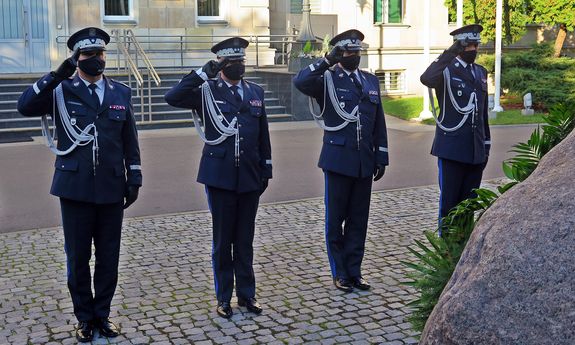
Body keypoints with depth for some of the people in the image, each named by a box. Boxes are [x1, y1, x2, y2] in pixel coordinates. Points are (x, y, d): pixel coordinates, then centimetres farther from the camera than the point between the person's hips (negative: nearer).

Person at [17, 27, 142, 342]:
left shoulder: (121, 93, 9)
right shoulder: (61, 90, 1)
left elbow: (130, 140, 10)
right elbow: (25, 106, -15)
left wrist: (134, 178, 6)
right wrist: (56, 76, -22)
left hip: (111, 188, 2)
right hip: (75, 188, -2)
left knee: (108, 257, 9)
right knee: (77, 258, 7)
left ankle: (102, 313, 25)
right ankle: (84, 317, 22)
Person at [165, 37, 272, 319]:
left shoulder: (256, 92, 10)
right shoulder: (207, 91, -1)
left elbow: (263, 135, 13)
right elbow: (172, 98, -18)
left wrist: (266, 170, 10)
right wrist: (203, 73, -18)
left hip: (249, 177, 3)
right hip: (220, 176, -3)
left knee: (245, 239, 11)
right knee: (222, 240, 7)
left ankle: (246, 293, 23)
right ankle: (224, 297, 19)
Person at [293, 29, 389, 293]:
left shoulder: (371, 81, 13)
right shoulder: (328, 79, -2)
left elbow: (379, 123, 14)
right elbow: (300, 82, -24)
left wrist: (381, 157, 10)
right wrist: (328, 61, -25)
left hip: (364, 162, 4)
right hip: (338, 160, -4)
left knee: (359, 219, 9)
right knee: (335, 219, 5)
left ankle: (354, 271, 20)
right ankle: (340, 273, 17)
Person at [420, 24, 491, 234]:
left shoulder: (481, 73, 15)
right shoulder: (446, 70, -4)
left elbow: (483, 112, 19)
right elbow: (426, 79, -30)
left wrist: (486, 145, 16)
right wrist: (450, 53, -29)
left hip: (475, 150, 6)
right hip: (452, 148, -6)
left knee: (469, 202, 11)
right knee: (449, 201, 0)